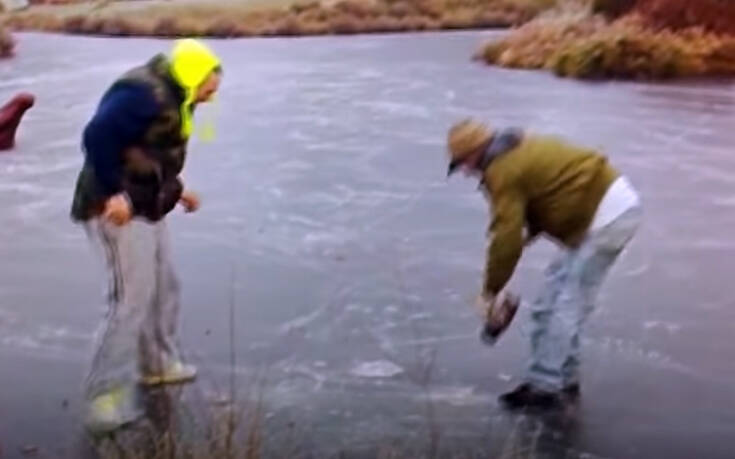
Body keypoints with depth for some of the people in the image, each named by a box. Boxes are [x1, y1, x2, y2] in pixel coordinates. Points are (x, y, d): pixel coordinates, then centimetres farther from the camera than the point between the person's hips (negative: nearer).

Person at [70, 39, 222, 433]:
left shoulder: (171, 98, 12)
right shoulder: (143, 93, -20)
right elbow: (97, 136, -30)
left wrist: (175, 189, 16)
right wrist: (114, 192, -31)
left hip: (144, 209, 11)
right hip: (118, 211, -11)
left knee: (164, 288, 20)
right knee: (133, 300, -12)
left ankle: (157, 363, 38)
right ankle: (107, 398, -7)